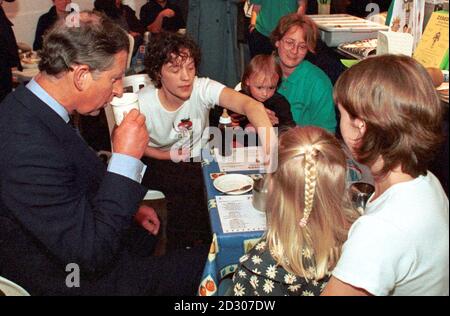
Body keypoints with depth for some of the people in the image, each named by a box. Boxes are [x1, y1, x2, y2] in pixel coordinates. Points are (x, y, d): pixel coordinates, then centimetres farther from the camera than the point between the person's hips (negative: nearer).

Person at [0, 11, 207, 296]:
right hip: (76, 279, -9)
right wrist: (126, 157, -30)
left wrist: (128, 208, 6)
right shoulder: (27, 147, -36)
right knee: (206, 265, -3)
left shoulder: (31, 109, -5)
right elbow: (92, 254, -31)